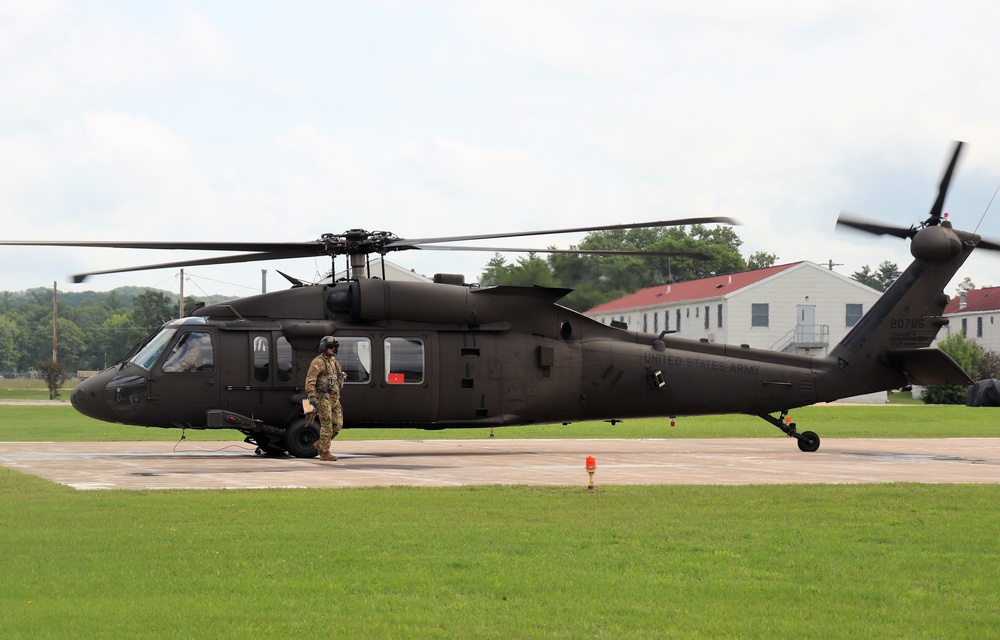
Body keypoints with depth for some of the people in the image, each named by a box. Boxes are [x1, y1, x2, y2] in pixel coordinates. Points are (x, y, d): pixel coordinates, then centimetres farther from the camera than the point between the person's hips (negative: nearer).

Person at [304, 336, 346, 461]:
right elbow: (310, 380, -17)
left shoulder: (334, 361, 16)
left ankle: (320, 444, 19)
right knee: (327, 425, -7)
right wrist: (312, 396, -26)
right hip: (323, 398, -8)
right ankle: (325, 453, -2)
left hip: (334, 398, 8)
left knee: (338, 425, 5)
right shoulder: (318, 362, -10)